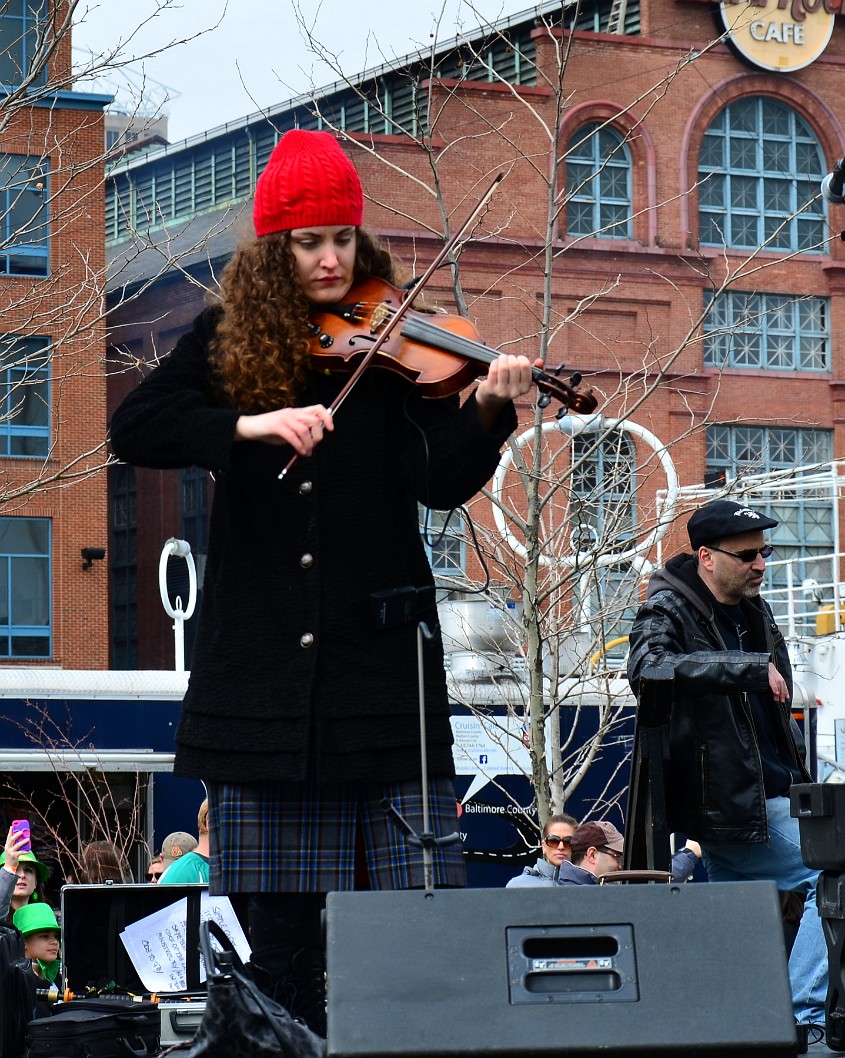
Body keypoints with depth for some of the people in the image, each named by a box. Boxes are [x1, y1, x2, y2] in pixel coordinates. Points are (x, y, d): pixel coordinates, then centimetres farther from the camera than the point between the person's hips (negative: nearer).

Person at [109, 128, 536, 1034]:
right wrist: (252, 423, -22)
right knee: (280, 916, 5)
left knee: (422, 897, -5)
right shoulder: (228, 340, 7)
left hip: (379, 652, -1)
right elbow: (134, 428, -8)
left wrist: (487, 412, -26)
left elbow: (440, 483, -7)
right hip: (263, 656, 1)